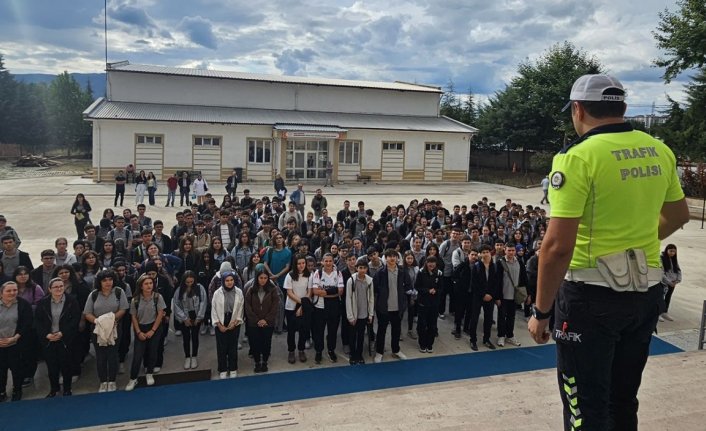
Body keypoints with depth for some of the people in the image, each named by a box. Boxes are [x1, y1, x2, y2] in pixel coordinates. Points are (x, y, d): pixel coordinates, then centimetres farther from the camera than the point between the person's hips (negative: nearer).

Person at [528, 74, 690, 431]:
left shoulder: (579, 157, -18)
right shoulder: (659, 151, 4)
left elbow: (557, 246, -22)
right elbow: (678, 215, 19)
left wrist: (541, 312, -13)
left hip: (593, 295, -7)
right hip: (647, 292, 7)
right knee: (623, 400, 23)